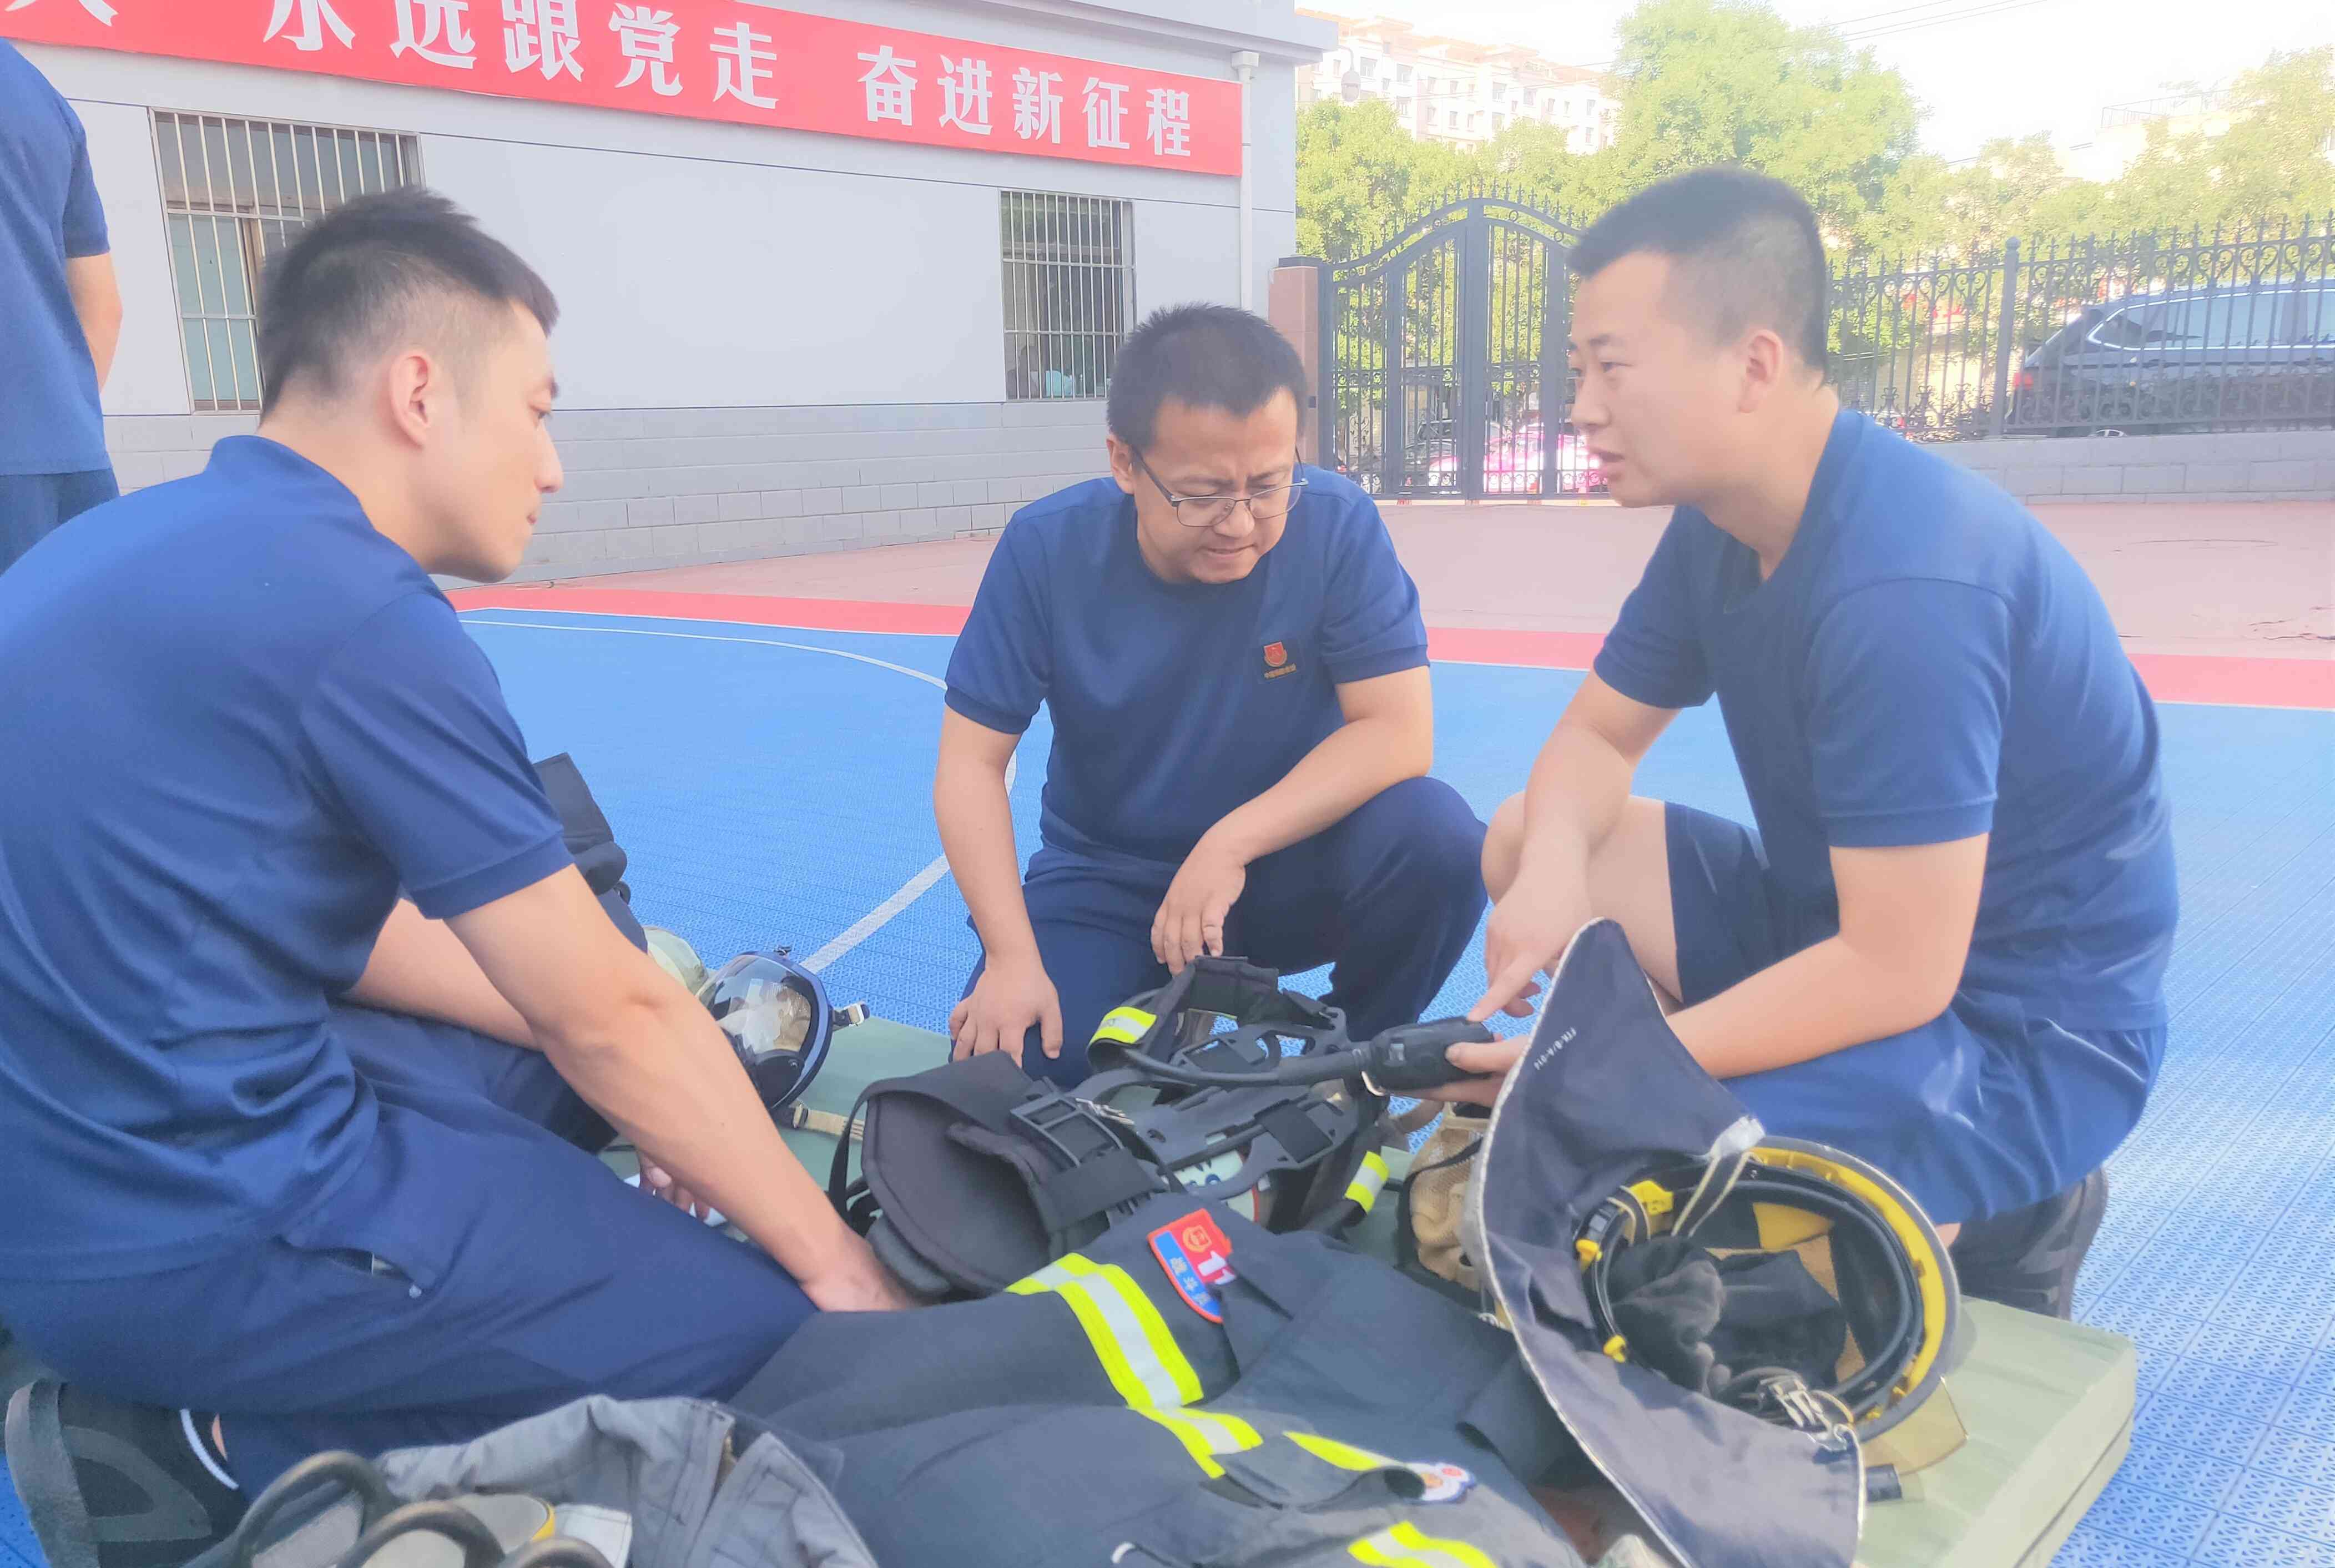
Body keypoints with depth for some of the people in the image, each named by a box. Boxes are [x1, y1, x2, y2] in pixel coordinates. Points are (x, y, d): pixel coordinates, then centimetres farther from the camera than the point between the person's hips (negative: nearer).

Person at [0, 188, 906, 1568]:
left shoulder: (141, 544, 7)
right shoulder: (364, 614, -20)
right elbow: (616, 1013, -15)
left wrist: (626, 1060, 10)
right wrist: (831, 1255, -3)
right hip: (193, 1233, -9)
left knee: (554, 1052, 23)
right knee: (768, 1332, -2)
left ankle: (211, 1389, 10)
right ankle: (212, 1453, -2)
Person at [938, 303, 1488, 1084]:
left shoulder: (1337, 527, -18)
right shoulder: (1046, 548, -16)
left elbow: (1398, 731, -19)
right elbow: (972, 762, -14)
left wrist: (1230, 844, -29)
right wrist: (1012, 956, -24)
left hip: (1288, 863, 0)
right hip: (1105, 881, 1)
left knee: (1436, 838, -30)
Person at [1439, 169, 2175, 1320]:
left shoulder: (1902, 584, -31)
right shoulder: (1719, 523, -3)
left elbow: (1896, 974, -31)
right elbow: (1595, 736, 6)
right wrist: (1554, 873, -17)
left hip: (2020, 1024, -8)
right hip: (1842, 912, 8)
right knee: (1521, 843, 2)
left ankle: (1997, 1213, 0)